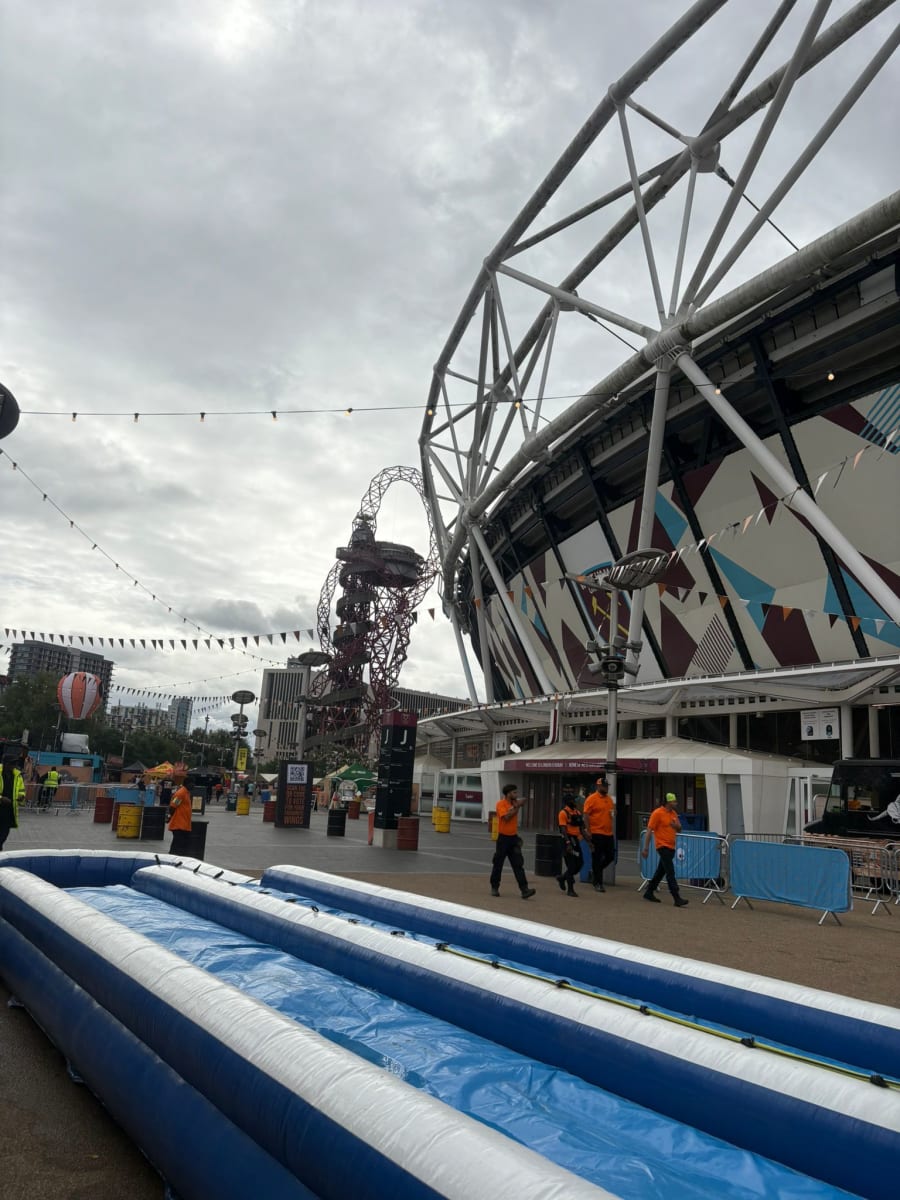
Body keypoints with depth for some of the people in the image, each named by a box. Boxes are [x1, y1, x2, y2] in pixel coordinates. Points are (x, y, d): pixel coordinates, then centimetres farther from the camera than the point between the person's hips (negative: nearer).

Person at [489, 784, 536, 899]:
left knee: (519, 864, -3)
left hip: (514, 837, 5)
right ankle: (494, 888, 22)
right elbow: (506, 817, -24)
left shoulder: (515, 803, 8)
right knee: (498, 863, 7)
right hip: (503, 837, -5)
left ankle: (524, 890, -9)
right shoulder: (501, 804, -11)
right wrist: (517, 807, -17)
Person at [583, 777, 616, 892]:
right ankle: (598, 883, 8)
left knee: (610, 856, 9)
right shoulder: (592, 799, -9)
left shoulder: (609, 799, 12)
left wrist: (613, 812, 1)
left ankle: (596, 871, 31)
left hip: (609, 833, 7)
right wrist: (588, 831, -17)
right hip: (596, 834, -7)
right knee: (597, 858, 0)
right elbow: (586, 816, -12)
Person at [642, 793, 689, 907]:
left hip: (671, 847, 8)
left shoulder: (674, 813, 10)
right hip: (663, 846, -8)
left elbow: (679, 830, 19)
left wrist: (677, 826, -7)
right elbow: (649, 830, -13)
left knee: (661, 871, 14)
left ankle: (649, 892, 26)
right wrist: (646, 848, -15)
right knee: (670, 872, -11)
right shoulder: (657, 813, -12)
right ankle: (677, 898, -12)